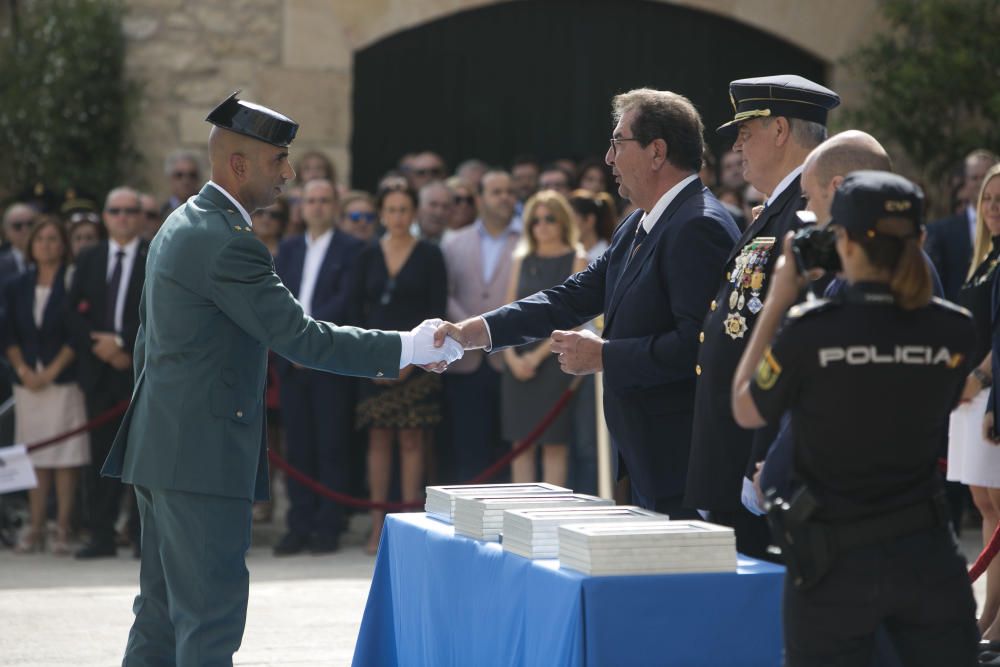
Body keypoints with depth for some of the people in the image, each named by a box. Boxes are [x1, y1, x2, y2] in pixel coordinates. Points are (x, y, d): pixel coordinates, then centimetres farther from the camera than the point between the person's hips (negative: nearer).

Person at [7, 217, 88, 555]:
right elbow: (10, 337, 10)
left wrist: (52, 371, -12)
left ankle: (62, 529, -3)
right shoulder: (17, 288, 12)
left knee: (65, 458, -5)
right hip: (28, 384, 4)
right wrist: (24, 370, -5)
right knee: (36, 458, 5)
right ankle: (35, 529, 7)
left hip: (65, 382, -4)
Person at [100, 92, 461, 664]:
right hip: (202, 454, -10)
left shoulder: (183, 226, 15)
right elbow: (299, 337, -21)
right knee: (211, 617, -7)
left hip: (164, 447, 10)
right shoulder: (227, 244, -18)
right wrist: (405, 349, -16)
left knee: (164, 610, 14)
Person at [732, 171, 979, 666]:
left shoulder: (810, 332, -14)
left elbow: (746, 412, 2)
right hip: (928, 557, 3)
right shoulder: (955, 333, -5)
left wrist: (776, 304, 6)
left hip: (836, 564, -2)